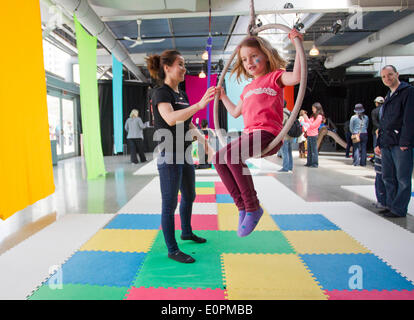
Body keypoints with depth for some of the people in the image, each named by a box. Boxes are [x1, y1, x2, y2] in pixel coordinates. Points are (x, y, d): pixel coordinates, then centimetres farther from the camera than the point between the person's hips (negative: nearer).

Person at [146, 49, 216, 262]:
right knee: (170, 203, -1)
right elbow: (171, 118, -31)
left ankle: (186, 232, 42)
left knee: (189, 196, 21)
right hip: (169, 156, -9)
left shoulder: (182, 95, 14)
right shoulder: (161, 93, -11)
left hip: (185, 153, 9)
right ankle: (172, 250, 12)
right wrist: (199, 104, -39)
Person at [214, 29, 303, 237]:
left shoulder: (274, 76, 7)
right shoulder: (248, 89, 28)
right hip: (250, 134, 8)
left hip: (268, 133, -8)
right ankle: (242, 205, -3)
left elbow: (295, 77, -16)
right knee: (218, 159, -4)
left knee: (231, 154, -30)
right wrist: (222, 97, 43)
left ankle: (253, 207, -19)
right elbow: (235, 112, 39)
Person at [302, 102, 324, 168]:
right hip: (309, 135, 8)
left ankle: (315, 164, 0)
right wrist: (305, 118, 10)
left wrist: (307, 119, -14)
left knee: (314, 150, -5)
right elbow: (308, 123, 22)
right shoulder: (313, 115, 16)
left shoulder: (319, 116, -9)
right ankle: (309, 163, 19)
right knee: (309, 150, 12)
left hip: (313, 135, -8)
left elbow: (313, 125, -14)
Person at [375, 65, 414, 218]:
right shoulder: (388, 97, 22)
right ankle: (391, 205, 20)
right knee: (388, 177, 11)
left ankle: (399, 209, 3)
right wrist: (378, 143, 18)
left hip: (401, 144, -8)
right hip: (386, 145, 8)